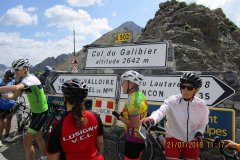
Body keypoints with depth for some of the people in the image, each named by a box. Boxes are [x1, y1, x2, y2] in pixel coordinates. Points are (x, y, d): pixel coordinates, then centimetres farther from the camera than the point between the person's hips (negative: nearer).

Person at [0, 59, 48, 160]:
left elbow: (15, 88, -43)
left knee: (26, 142, -8)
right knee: (38, 137, 25)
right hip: (35, 112, 10)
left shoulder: (30, 79, -23)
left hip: (41, 113, -10)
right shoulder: (24, 80, 8)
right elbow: (14, 95, 5)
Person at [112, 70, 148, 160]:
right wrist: (124, 114, 9)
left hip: (134, 139, -9)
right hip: (141, 136, 9)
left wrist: (119, 117, -17)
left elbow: (135, 124, -26)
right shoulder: (141, 96, 4)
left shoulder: (132, 100, -25)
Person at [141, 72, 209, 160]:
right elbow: (160, 111, -37)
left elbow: (203, 123, 9)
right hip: (174, 138, -2)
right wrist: (151, 119, -58)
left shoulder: (201, 105, -9)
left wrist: (199, 133, -10)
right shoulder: (172, 101, -18)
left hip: (192, 141, 3)